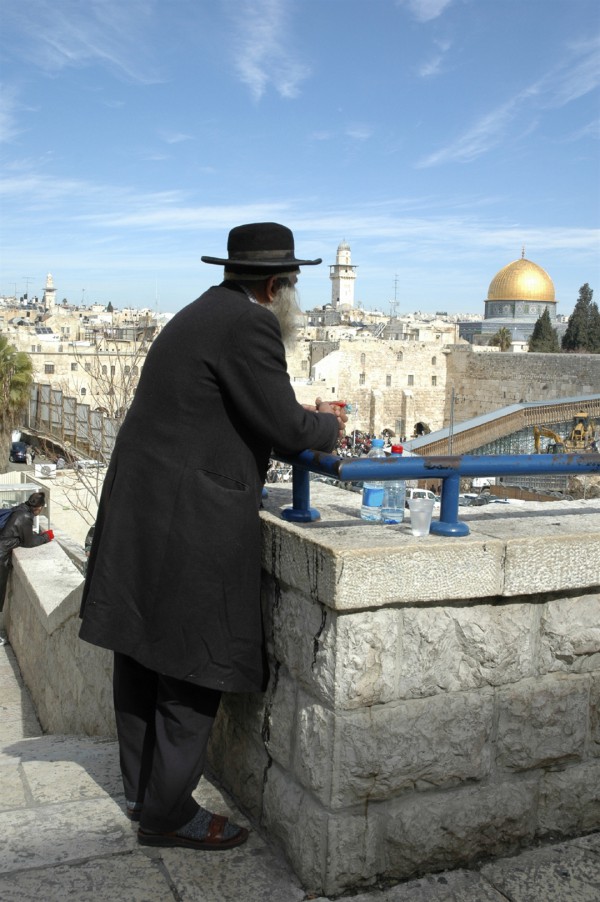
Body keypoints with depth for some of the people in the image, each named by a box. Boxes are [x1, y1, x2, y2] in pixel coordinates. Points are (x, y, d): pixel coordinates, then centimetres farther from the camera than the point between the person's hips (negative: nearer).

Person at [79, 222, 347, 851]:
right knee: (195, 664, 1)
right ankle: (168, 812, 14)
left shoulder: (202, 315, 16)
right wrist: (328, 428, 6)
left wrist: (305, 418, 19)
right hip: (191, 523, -10)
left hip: (140, 510, 10)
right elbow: (284, 427, -14)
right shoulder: (249, 326, -14)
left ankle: (141, 786, 33)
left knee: (144, 652, 17)